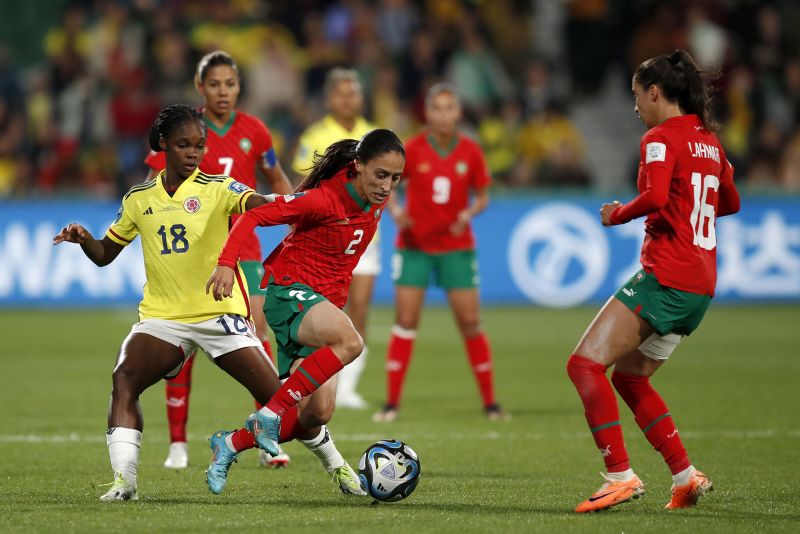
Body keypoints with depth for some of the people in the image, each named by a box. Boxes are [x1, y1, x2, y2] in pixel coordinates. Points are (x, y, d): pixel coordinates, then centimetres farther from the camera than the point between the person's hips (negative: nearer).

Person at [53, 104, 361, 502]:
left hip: (221, 312, -2)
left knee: (276, 395, -6)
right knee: (124, 379, -24)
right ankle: (124, 481, -25)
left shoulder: (217, 189, -3)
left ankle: (335, 466, 14)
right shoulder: (138, 200, 8)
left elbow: (260, 205, -22)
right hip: (161, 316, 2)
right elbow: (104, 255, 18)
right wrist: (83, 239, -4)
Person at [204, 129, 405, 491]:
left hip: (324, 301, 8)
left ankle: (233, 443, 15)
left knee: (318, 413, -3)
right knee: (350, 342, -37)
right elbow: (254, 216, -22)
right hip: (289, 292, -8)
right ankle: (271, 413, -28)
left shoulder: (376, 202, 3)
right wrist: (227, 263, -35)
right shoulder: (324, 199, -20)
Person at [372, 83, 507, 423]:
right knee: (405, 322, -5)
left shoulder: (470, 152, -3)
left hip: (456, 247, 1)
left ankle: (490, 402, 8)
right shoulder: (412, 149, -7)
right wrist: (395, 210, -17)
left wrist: (469, 213, -16)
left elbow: (482, 197, 5)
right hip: (414, 245, -1)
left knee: (470, 323, -1)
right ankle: (392, 402, 0)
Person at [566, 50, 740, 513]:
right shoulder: (709, 140, 16)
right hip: (701, 287, 9)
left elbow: (655, 197, -24)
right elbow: (730, 202, 28)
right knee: (629, 378, 20)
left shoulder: (661, 139, -9)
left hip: (665, 278, -9)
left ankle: (621, 476, -18)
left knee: (586, 364, -10)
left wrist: (620, 214, -8)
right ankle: (686, 476, 15)